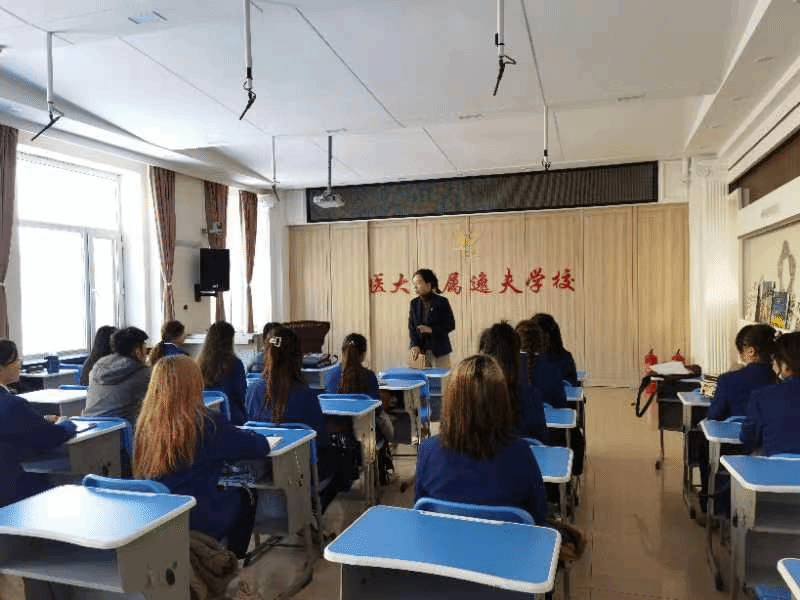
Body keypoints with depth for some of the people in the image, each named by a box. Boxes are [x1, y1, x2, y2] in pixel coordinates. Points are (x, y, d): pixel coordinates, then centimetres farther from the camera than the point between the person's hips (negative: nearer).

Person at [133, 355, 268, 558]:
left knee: (226, 492, 30)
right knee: (245, 497, 24)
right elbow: (261, 446, -13)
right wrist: (242, 435, 11)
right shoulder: (207, 424, -22)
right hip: (198, 521, -5)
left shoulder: (145, 423, -8)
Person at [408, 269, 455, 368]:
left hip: (440, 351, -4)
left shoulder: (441, 302, -5)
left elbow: (451, 325, -5)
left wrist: (432, 329, -18)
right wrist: (415, 345, -8)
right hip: (421, 351, 4)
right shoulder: (414, 303, 8)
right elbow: (411, 327, 7)